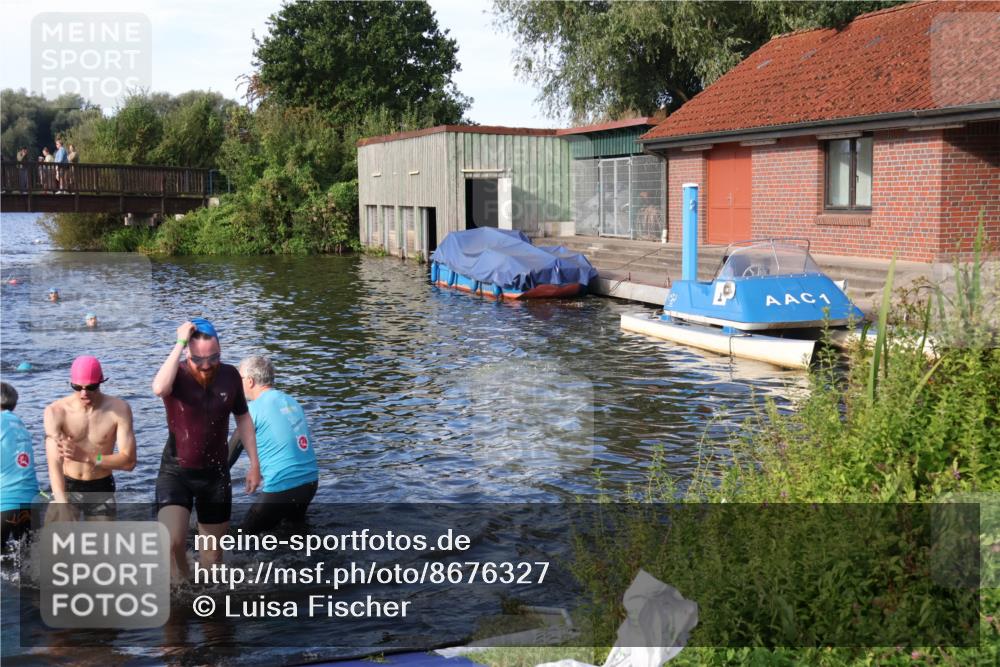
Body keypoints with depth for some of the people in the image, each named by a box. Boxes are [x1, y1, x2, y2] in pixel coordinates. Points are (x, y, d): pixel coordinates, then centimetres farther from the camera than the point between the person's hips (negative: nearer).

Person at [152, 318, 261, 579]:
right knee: (172, 542, -22)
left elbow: (243, 418, 9)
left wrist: (254, 464, 8)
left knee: (213, 548, 15)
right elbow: (159, 389, -40)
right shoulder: (176, 375, -15)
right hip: (176, 472, -3)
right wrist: (179, 344, -34)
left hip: (216, 473, 4)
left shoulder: (230, 375, -4)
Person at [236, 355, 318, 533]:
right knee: (295, 522, 31)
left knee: (248, 533, 7)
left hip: (283, 488, -8)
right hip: (310, 481, 8)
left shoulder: (254, 409, -10)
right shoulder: (291, 401, 12)